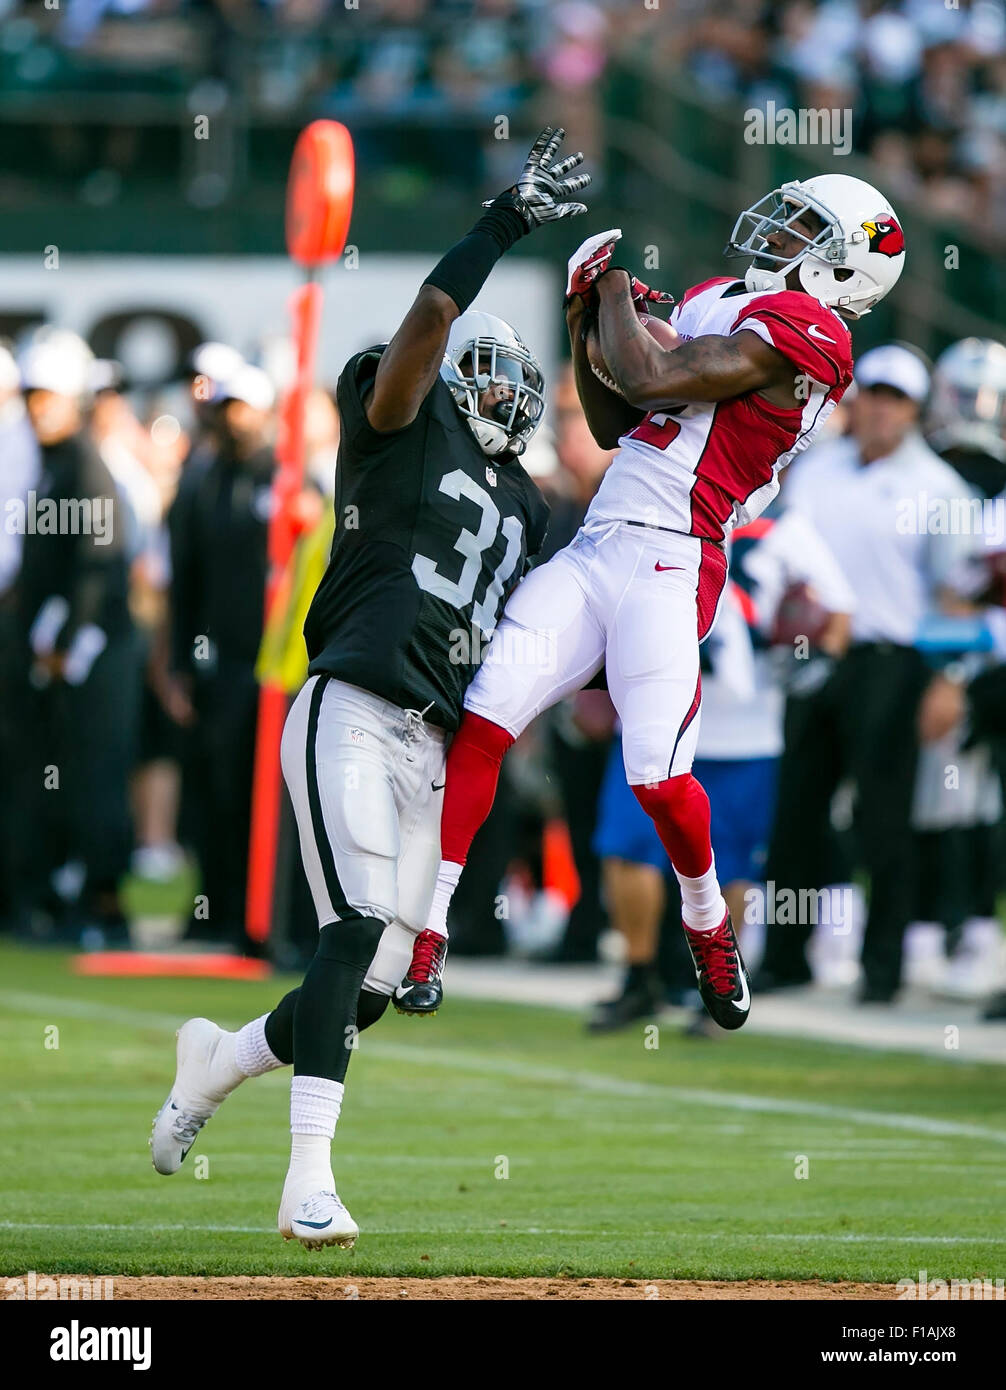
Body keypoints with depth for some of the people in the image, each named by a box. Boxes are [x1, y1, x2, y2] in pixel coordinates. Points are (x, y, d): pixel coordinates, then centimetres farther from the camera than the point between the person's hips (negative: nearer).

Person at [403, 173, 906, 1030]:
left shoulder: (802, 329, -7)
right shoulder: (716, 303, 22)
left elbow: (650, 381, -16)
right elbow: (614, 425, 27)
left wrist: (617, 288, 0)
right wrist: (588, 323, 17)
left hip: (668, 566, -8)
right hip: (594, 550, 8)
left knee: (658, 775, -11)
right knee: (481, 723, -6)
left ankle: (709, 927, 19)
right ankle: (423, 933, -3)